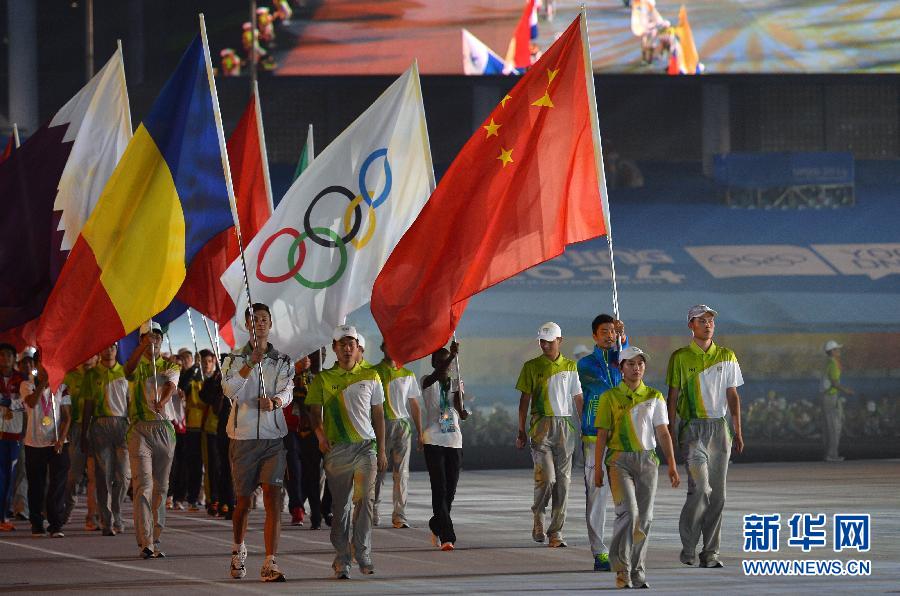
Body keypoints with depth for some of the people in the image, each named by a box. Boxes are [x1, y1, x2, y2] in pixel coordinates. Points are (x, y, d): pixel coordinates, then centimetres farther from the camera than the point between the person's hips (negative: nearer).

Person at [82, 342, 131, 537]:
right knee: (103, 475, -3)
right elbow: (88, 406, 9)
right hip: (100, 424, -1)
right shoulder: (92, 374, 9)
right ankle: (106, 521, 0)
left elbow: (130, 402, 12)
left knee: (123, 475, -5)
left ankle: (116, 515, 13)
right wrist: (84, 435, 5)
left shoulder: (125, 372, 12)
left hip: (122, 425, 1)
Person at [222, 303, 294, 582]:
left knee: (273, 499, -13)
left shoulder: (283, 361, 8)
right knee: (243, 501, 9)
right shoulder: (235, 359, 5)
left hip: (273, 436, 0)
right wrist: (252, 362, -25)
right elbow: (229, 389, -13)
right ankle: (239, 550, 37)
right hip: (243, 435, 0)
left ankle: (270, 564, -16)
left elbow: (288, 391, -7)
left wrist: (275, 401, -30)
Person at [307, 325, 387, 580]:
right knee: (340, 506, 1)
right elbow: (315, 411, 6)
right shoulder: (323, 379, 7)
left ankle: (362, 553, -7)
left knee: (365, 499, -13)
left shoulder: (370, 377, 11)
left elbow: (378, 415, 15)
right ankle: (341, 560, 5)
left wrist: (381, 450, 11)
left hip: (366, 446, 0)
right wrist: (320, 434, -15)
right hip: (336, 449, 0)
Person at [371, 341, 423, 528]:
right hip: (381, 425, -3)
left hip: (403, 424, 3)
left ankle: (399, 515, -1)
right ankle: (373, 513, 3)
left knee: (402, 471, -2)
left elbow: (414, 405, 17)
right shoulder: (374, 372, 5)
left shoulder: (408, 375, 16)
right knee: (378, 470, -3)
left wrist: (419, 433, 12)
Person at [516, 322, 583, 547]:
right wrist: (521, 431, 3)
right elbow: (525, 399, 6)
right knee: (546, 477, -15)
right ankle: (538, 519, 9)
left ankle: (555, 532, 4)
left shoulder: (570, 367, 10)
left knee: (562, 480, -1)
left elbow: (578, 399, 13)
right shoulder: (532, 366, 5)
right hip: (541, 425, -2)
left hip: (565, 426, 2)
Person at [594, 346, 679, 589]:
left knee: (644, 518, 4)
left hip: (647, 460, 3)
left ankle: (637, 571, 14)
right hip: (620, 461, -3)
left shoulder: (654, 397, 8)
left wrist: (672, 466, -2)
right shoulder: (610, 397, 2)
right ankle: (622, 569, -9)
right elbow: (602, 435, 2)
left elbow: (663, 433, 5)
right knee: (628, 513, -18)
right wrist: (597, 468, -3)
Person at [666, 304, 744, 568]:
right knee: (700, 487, -16)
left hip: (719, 427, 3)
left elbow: (733, 396, 11)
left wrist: (737, 431, 5)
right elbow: (673, 396, 3)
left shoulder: (726, 357, 11)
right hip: (693, 427, -3)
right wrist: (669, 432, -2)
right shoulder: (680, 358, 2)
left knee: (717, 493, 2)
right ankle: (688, 545, -1)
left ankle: (710, 552, 7)